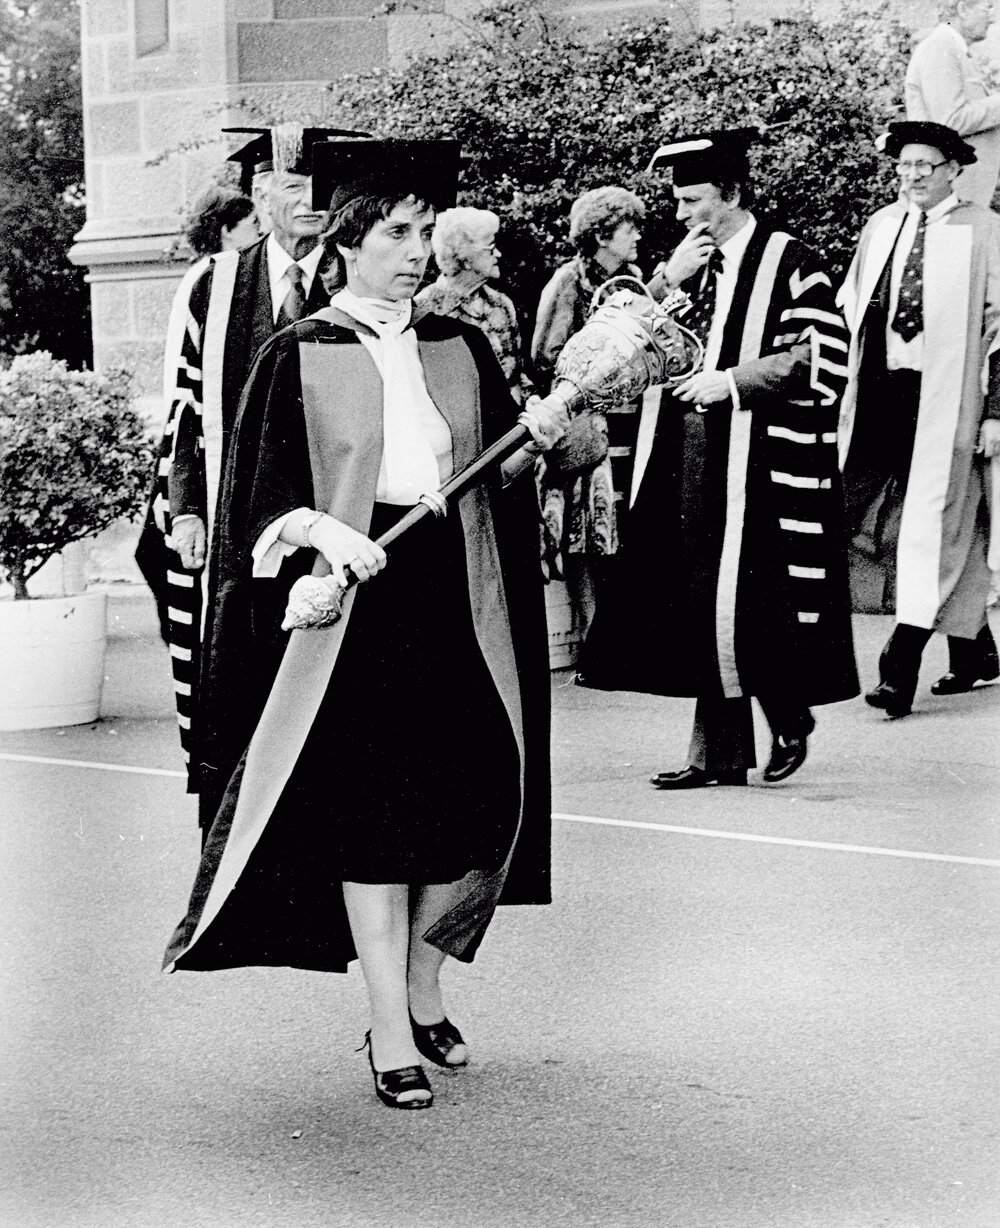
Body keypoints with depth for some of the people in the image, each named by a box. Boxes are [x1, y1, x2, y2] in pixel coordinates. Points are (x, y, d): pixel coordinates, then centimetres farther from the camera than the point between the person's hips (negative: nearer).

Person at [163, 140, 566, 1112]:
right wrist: (322, 529, -21)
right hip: (352, 604, -4)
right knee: (374, 814, -3)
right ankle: (391, 1038, 5)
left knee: (468, 804, 6)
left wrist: (532, 443, -7)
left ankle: (422, 992, 27)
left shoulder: (460, 349, 9)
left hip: (457, 600, 4)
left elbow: (494, 480, 13)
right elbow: (261, 497, -3)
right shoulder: (298, 358, -2)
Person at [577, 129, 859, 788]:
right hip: (694, 454, 6)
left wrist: (731, 379, -14)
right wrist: (667, 282, -2)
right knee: (700, 604, 3)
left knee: (743, 602, -8)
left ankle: (790, 714, 16)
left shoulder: (790, 263, -4)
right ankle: (717, 750, 8)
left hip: (762, 458, -6)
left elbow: (820, 359, -11)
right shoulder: (695, 264, 15)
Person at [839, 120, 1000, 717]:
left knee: (930, 528, -6)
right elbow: (849, 306, 18)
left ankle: (901, 669, -8)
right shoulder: (881, 226, 12)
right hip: (879, 394, 5)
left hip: (944, 399, -5)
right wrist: (844, 388, 11)